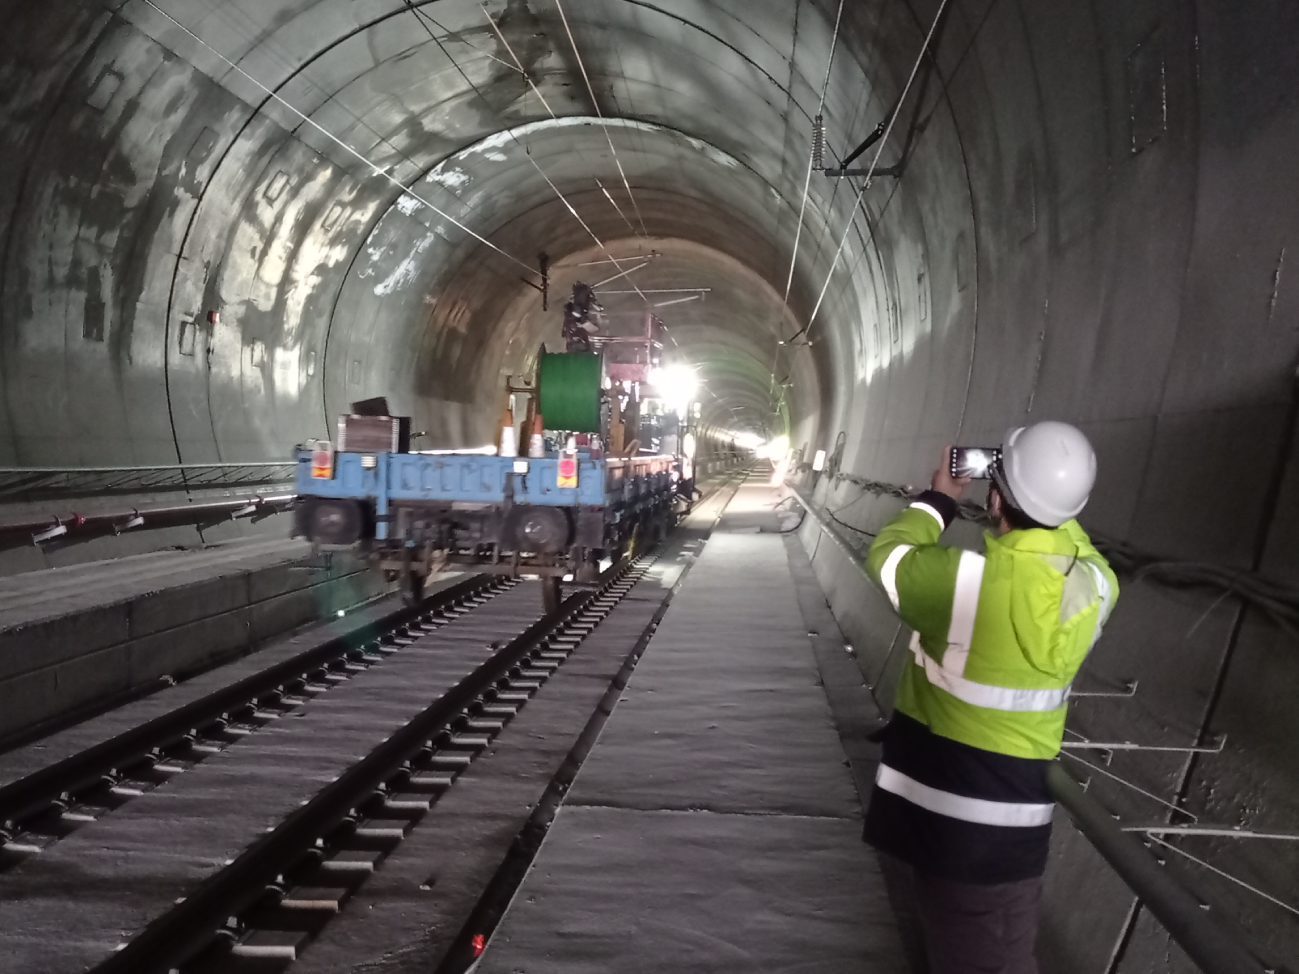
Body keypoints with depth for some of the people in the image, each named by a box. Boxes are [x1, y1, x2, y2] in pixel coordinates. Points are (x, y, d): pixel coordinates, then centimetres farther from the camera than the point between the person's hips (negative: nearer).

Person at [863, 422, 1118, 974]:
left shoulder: (962, 579, -24)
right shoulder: (1096, 586, -9)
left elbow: (886, 556, -5)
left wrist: (938, 500, 7)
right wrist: (1050, 497, 14)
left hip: (946, 805, -4)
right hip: (1019, 809, 5)